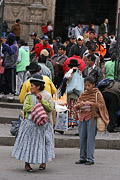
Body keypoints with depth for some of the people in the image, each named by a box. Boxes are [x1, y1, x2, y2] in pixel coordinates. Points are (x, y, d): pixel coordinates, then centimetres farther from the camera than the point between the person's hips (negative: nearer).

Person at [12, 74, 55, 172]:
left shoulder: (46, 95, 3)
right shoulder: (29, 96, 7)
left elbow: (50, 108, -8)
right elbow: (26, 108, -4)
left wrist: (41, 100, -15)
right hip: (30, 122, 1)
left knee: (43, 142, 1)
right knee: (28, 142, -1)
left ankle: (43, 162, 19)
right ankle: (27, 164, 8)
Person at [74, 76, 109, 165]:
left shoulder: (97, 93, 1)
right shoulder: (82, 94, 14)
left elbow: (101, 105, -7)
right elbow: (76, 107, 12)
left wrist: (91, 103, -18)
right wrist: (80, 105, -10)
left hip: (92, 118, -5)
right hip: (82, 118, 5)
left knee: (90, 138, -7)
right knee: (82, 138, 6)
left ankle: (90, 159, -5)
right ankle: (83, 158, 13)